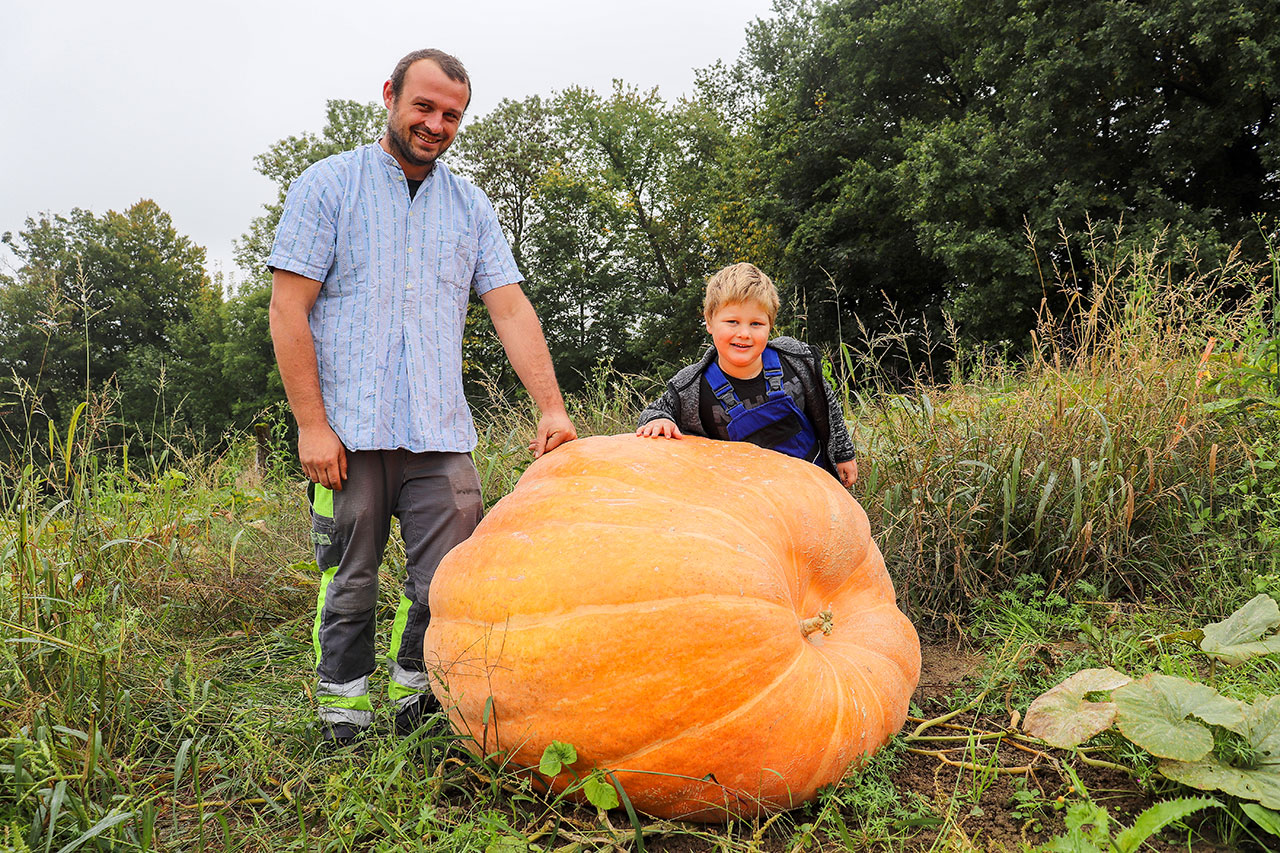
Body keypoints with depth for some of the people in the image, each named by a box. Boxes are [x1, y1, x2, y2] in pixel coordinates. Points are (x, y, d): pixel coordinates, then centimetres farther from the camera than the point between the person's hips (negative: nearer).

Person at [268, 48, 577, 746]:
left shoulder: (470, 206, 15)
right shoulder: (327, 185, 4)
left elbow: (511, 308, 8)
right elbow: (288, 310, -2)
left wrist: (551, 408, -4)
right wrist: (311, 424, -9)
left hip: (442, 434, 3)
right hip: (350, 431, -3)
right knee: (349, 586, 4)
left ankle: (414, 701, 23)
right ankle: (345, 722, 21)